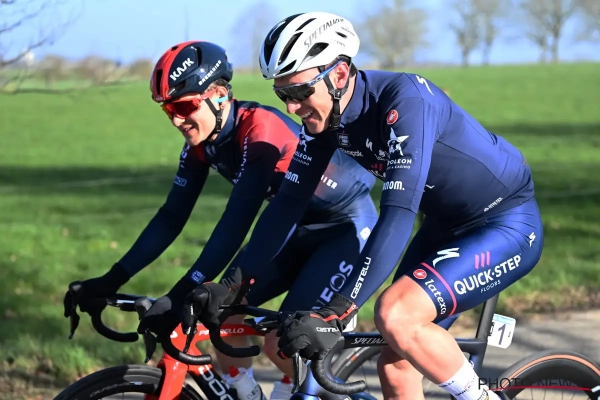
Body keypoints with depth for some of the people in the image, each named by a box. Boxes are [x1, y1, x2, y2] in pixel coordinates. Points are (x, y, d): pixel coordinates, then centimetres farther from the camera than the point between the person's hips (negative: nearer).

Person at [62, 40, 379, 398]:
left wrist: (182, 295, -42)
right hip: (298, 228, 8)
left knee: (282, 342, -19)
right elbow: (172, 217, -2)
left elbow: (238, 220, -37)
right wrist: (114, 279, -10)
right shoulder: (202, 142, -6)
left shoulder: (260, 128, -30)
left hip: (348, 226, -8)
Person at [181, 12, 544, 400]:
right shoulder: (323, 114, -8)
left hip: (509, 225, -8)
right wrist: (234, 286, -10)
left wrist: (334, 314, -44)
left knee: (395, 315, -27)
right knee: (394, 365, 2)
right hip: (447, 226, 8)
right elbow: (289, 201, -2)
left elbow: (398, 215, -38)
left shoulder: (404, 101, -31)